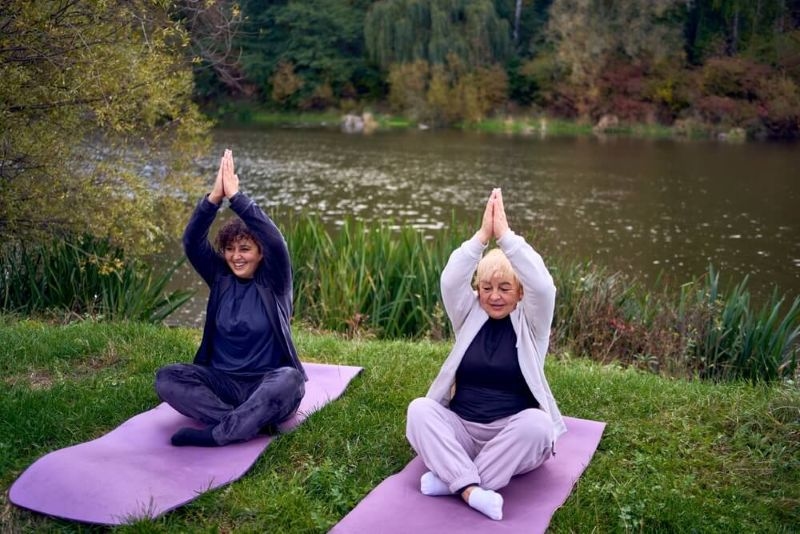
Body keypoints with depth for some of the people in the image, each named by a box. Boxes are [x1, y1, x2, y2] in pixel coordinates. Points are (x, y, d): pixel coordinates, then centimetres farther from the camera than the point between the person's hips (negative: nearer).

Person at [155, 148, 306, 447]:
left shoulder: (273, 281, -3)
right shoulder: (220, 277, 5)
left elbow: (275, 241, -22)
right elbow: (192, 242, -9)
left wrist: (235, 196, -28)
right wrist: (214, 197, -25)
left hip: (265, 385, -3)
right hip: (222, 382, 3)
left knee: (289, 379, -36)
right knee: (166, 378, -23)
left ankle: (215, 434, -34)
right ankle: (252, 422, -31)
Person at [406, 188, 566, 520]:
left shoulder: (530, 324, 1)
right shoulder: (470, 318, 7)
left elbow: (542, 286, -20)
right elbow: (451, 281, -12)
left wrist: (505, 235, -23)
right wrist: (483, 235, -21)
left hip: (514, 436, -2)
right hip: (462, 431, 2)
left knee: (537, 422, -34)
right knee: (419, 409, -25)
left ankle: (451, 479, -31)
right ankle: (471, 490, -40)